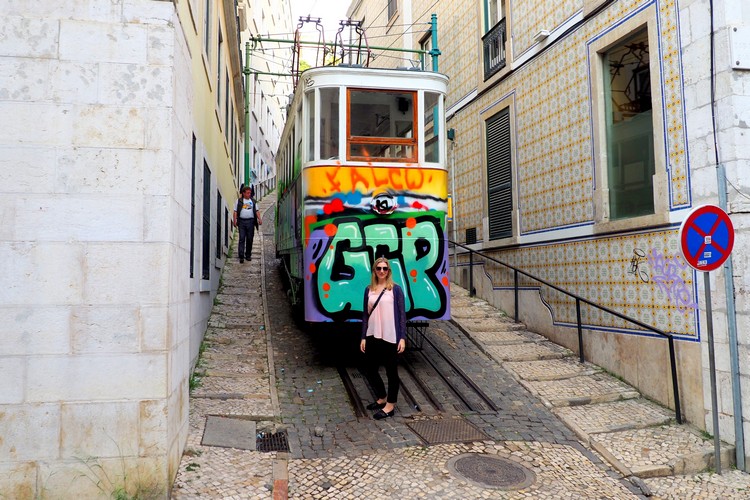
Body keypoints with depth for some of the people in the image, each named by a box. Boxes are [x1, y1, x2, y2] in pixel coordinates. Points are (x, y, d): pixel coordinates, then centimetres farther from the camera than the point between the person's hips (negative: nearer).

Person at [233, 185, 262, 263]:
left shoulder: (253, 201, 15)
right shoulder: (239, 201, 9)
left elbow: (256, 211, 14)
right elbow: (235, 211, 7)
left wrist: (259, 219, 0)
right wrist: (235, 220, -6)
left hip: (250, 221, 2)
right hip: (242, 221, -2)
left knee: (250, 239, 5)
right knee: (242, 239, -6)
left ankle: (248, 255, 17)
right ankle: (241, 256, -7)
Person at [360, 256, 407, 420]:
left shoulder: (395, 289, -2)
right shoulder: (369, 290, 8)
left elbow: (402, 314, -3)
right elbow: (365, 314, 10)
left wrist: (402, 337, -8)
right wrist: (363, 337, 7)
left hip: (390, 337, -5)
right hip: (372, 337, 5)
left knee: (391, 371, 5)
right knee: (369, 369, 13)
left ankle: (390, 406, 19)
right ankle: (382, 398, 34)